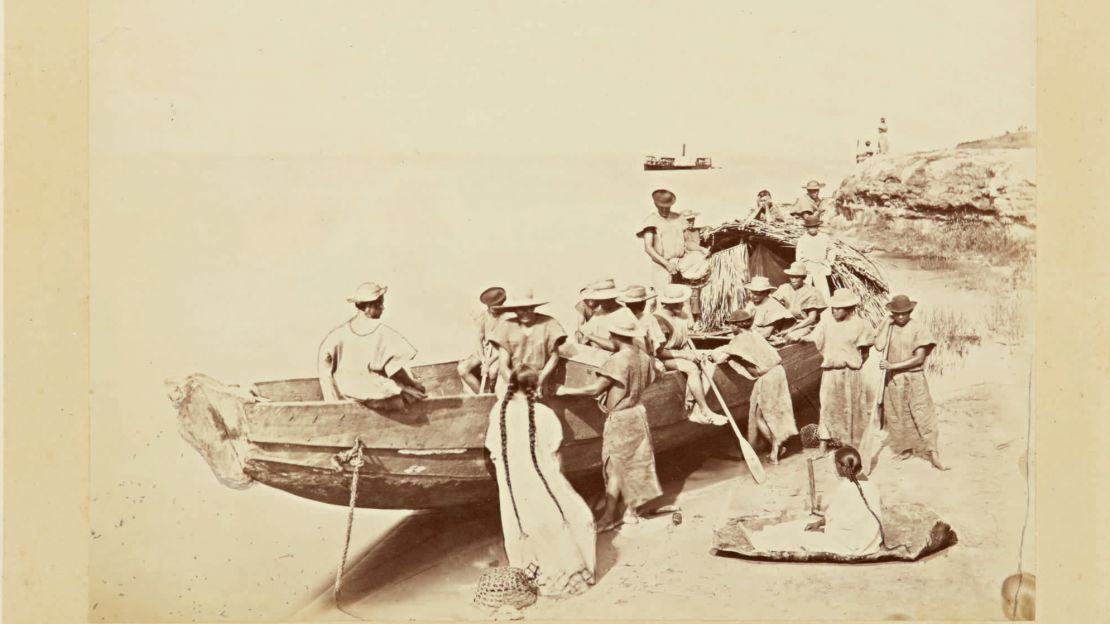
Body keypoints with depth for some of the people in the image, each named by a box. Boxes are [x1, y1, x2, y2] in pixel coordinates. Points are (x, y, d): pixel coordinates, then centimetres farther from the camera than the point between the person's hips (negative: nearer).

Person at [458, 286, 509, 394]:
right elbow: (480, 339, 7)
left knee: (492, 371, -36)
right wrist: (482, 359, -10)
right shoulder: (483, 316, 4)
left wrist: (489, 362, -20)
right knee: (462, 369, -18)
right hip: (485, 350, 5)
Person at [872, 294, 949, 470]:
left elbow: (919, 358, -14)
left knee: (923, 414, -8)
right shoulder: (887, 327, 2)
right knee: (897, 416, 11)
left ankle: (934, 455, -6)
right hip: (893, 379, 4)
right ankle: (905, 449, 28)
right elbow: (878, 346, -15)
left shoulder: (919, 328, -9)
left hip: (914, 378, -3)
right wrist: (887, 323, -12)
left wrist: (893, 365, -18)